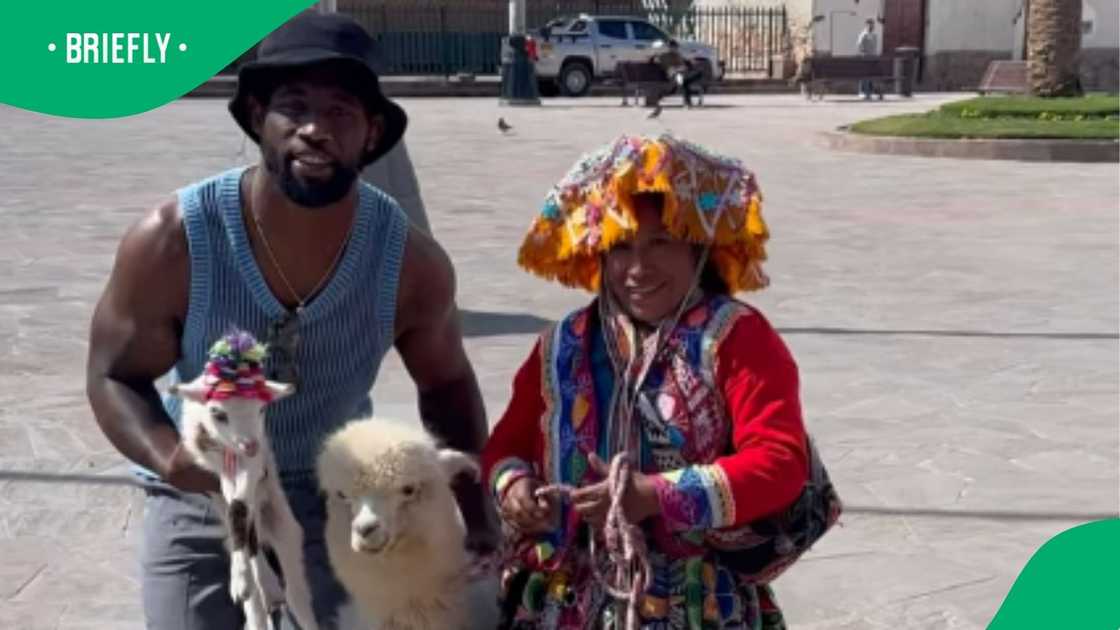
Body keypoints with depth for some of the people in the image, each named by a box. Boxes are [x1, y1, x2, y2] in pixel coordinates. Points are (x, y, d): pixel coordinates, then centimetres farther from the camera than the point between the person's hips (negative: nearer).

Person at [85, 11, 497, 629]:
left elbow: (446, 383, 0)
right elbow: (113, 376, -11)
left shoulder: (410, 261, -18)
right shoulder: (171, 241, -23)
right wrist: (169, 457, -31)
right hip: (198, 508, 0)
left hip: (334, 507, 1)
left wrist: (478, 515, -5)